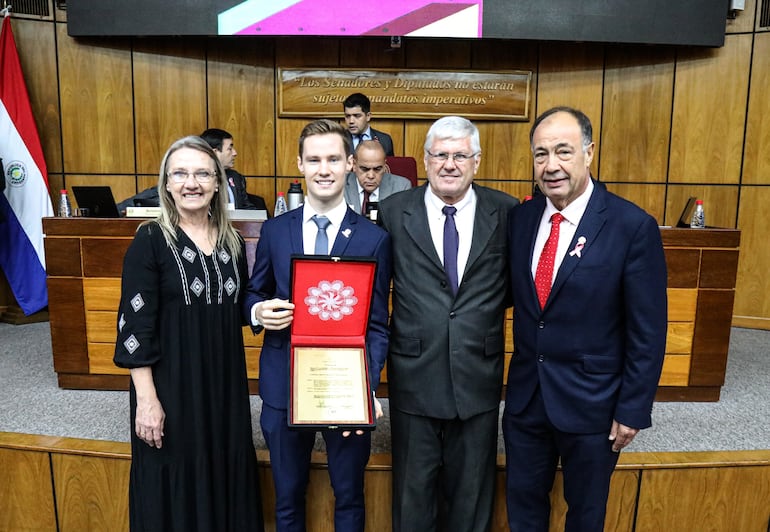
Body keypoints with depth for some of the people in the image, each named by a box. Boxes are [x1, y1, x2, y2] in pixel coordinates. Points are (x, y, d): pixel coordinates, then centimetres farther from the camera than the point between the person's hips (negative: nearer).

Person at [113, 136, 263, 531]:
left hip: (225, 384, 5)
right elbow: (135, 325, -12)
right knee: (174, 493, 10)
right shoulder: (150, 241, -9)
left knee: (226, 480, 16)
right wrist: (146, 399, -15)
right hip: (170, 385, -4)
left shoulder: (233, 242, 5)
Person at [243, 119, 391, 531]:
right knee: (287, 497, 20)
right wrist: (259, 311, -14)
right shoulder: (274, 230, 1)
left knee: (349, 497, 19)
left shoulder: (374, 239, -6)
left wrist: (366, 387, -20)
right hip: (284, 384, 2)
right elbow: (253, 293, 10)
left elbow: (377, 325, -7)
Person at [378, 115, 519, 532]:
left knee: (472, 494, 20)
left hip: (479, 378, 1)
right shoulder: (393, 211, -3)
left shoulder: (505, 212, -2)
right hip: (414, 376, 0)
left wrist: (486, 310, -4)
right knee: (414, 492, 18)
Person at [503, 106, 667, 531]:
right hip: (525, 396, 4)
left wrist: (633, 411, -9)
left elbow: (647, 332, -12)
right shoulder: (519, 218, -2)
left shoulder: (632, 226, -15)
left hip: (591, 401, -3)